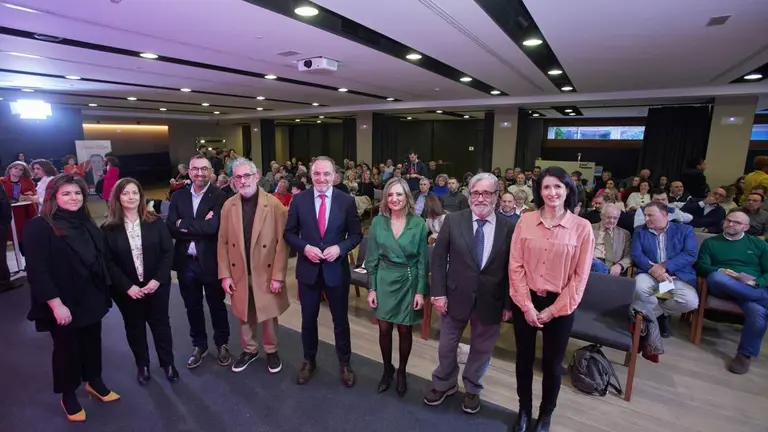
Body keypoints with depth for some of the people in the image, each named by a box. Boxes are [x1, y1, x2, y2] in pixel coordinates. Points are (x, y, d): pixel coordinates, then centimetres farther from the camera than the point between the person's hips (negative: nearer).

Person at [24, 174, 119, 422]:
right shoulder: (39, 227, -14)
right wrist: (56, 304, -21)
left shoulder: (86, 224, 7)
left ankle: (94, 381, 40)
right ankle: (68, 396, 32)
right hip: (64, 305, -5)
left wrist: (104, 291, 10)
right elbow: (37, 271, -18)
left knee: (92, 341, 18)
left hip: (91, 299, 6)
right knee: (66, 347, 11)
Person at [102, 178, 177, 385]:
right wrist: (127, 286, -14)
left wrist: (158, 279, -14)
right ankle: (142, 365, 34)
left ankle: (168, 363, 28)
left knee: (160, 323, 12)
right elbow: (108, 262, -7)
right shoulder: (108, 228, -6)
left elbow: (168, 252, -6)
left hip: (156, 285, 0)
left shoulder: (155, 222, -5)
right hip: (126, 289, 0)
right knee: (134, 327, 15)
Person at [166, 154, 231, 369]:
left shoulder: (219, 196, -10)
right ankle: (199, 345, 38)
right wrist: (200, 227, -18)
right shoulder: (178, 196, 3)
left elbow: (213, 227, -23)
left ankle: (222, 344, 34)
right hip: (185, 262, 4)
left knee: (216, 305, 13)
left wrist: (184, 224, -13)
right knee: (192, 306, 18)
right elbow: (171, 228, -7)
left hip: (210, 261, -4)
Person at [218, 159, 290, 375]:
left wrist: (278, 276, -14)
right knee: (244, 316, 18)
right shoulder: (229, 205, 0)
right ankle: (249, 350, 40)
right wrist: (225, 274, -2)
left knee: (268, 316, 13)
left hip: (266, 273, -3)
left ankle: (271, 351, 35)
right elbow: (223, 242, 2)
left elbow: (282, 243, -12)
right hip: (239, 274, 3)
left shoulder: (274, 205, -11)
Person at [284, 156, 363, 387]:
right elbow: (289, 233, 2)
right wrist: (305, 247, -16)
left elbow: (356, 234, -2)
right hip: (308, 269, 1)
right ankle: (309, 361, 40)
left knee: (341, 320, 14)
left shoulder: (347, 201, -7)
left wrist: (340, 248, -19)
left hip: (336, 269, -1)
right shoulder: (299, 200, -4)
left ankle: (344, 363, 35)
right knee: (308, 319, 17)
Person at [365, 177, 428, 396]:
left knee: (405, 330, 11)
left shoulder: (418, 224, -7)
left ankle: (401, 372, 35)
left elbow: (423, 260, -4)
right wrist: (371, 288, -2)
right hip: (384, 281, 1)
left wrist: (421, 291, -6)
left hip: (409, 282, -1)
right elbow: (372, 258, 0)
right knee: (384, 329, 10)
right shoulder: (378, 222, -4)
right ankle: (387, 369, 35)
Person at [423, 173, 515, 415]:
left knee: (481, 349, 19)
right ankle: (444, 385, 44)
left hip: (490, 302, 0)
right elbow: (438, 258, -4)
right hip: (456, 297, 0)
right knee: (447, 346, 18)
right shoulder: (453, 221, -7)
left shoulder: (509, 228, -7)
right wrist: (438, 293, -8)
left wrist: (508, 304, -2)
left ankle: (472, 390, 45)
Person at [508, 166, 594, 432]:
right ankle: (524, 409, 39)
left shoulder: (582, 227, -8)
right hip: (525, 302, 1)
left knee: (552, 363, 14)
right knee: (524, 358, 16)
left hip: (559, 305, -1)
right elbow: (516, 266, -5)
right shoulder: (525, 221, -5)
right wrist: (527, 305, -9)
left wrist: (554, 310, -8)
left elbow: (580, 276, -6)